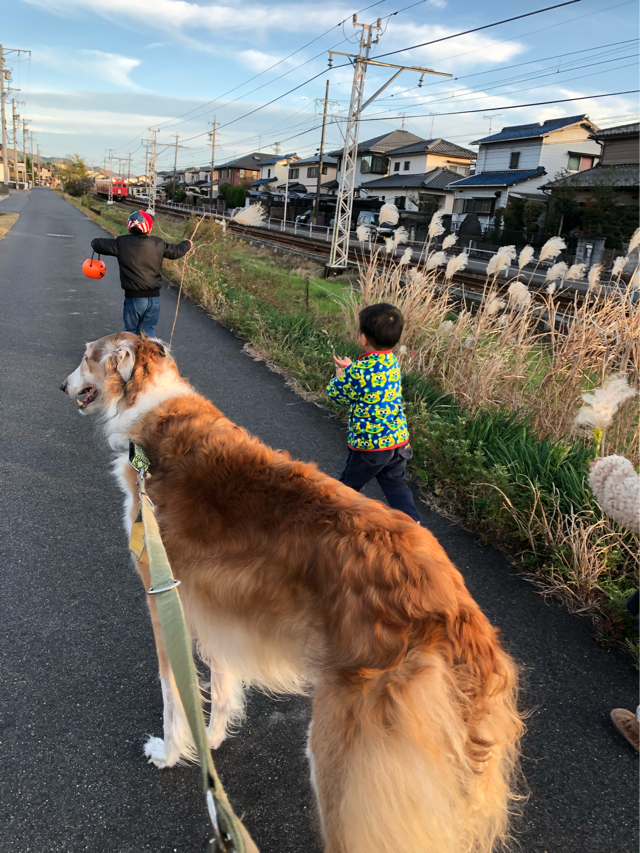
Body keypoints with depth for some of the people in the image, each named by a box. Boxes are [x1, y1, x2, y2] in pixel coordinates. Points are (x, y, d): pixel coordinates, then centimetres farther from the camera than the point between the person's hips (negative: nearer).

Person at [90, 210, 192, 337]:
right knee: (147, 329, 16)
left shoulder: (121, 243, -6)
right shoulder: (158, 244, 0)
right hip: (154, 297, 2)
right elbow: (176, 251, 15)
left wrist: (96, 241, 27)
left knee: (131, 331, 13)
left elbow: (97, 244, 2)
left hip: (133, 298, -2)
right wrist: (187, 244, 36)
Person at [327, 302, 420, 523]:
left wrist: (340, 374, 11)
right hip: (398, 439, 6)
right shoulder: (392, 362, 1)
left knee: (348, 486, 17)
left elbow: (336, 394, -7)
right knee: (396, 484, 15)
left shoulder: (359, 371, -23)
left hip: (369, 444, -6)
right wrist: (349, 368, 15)